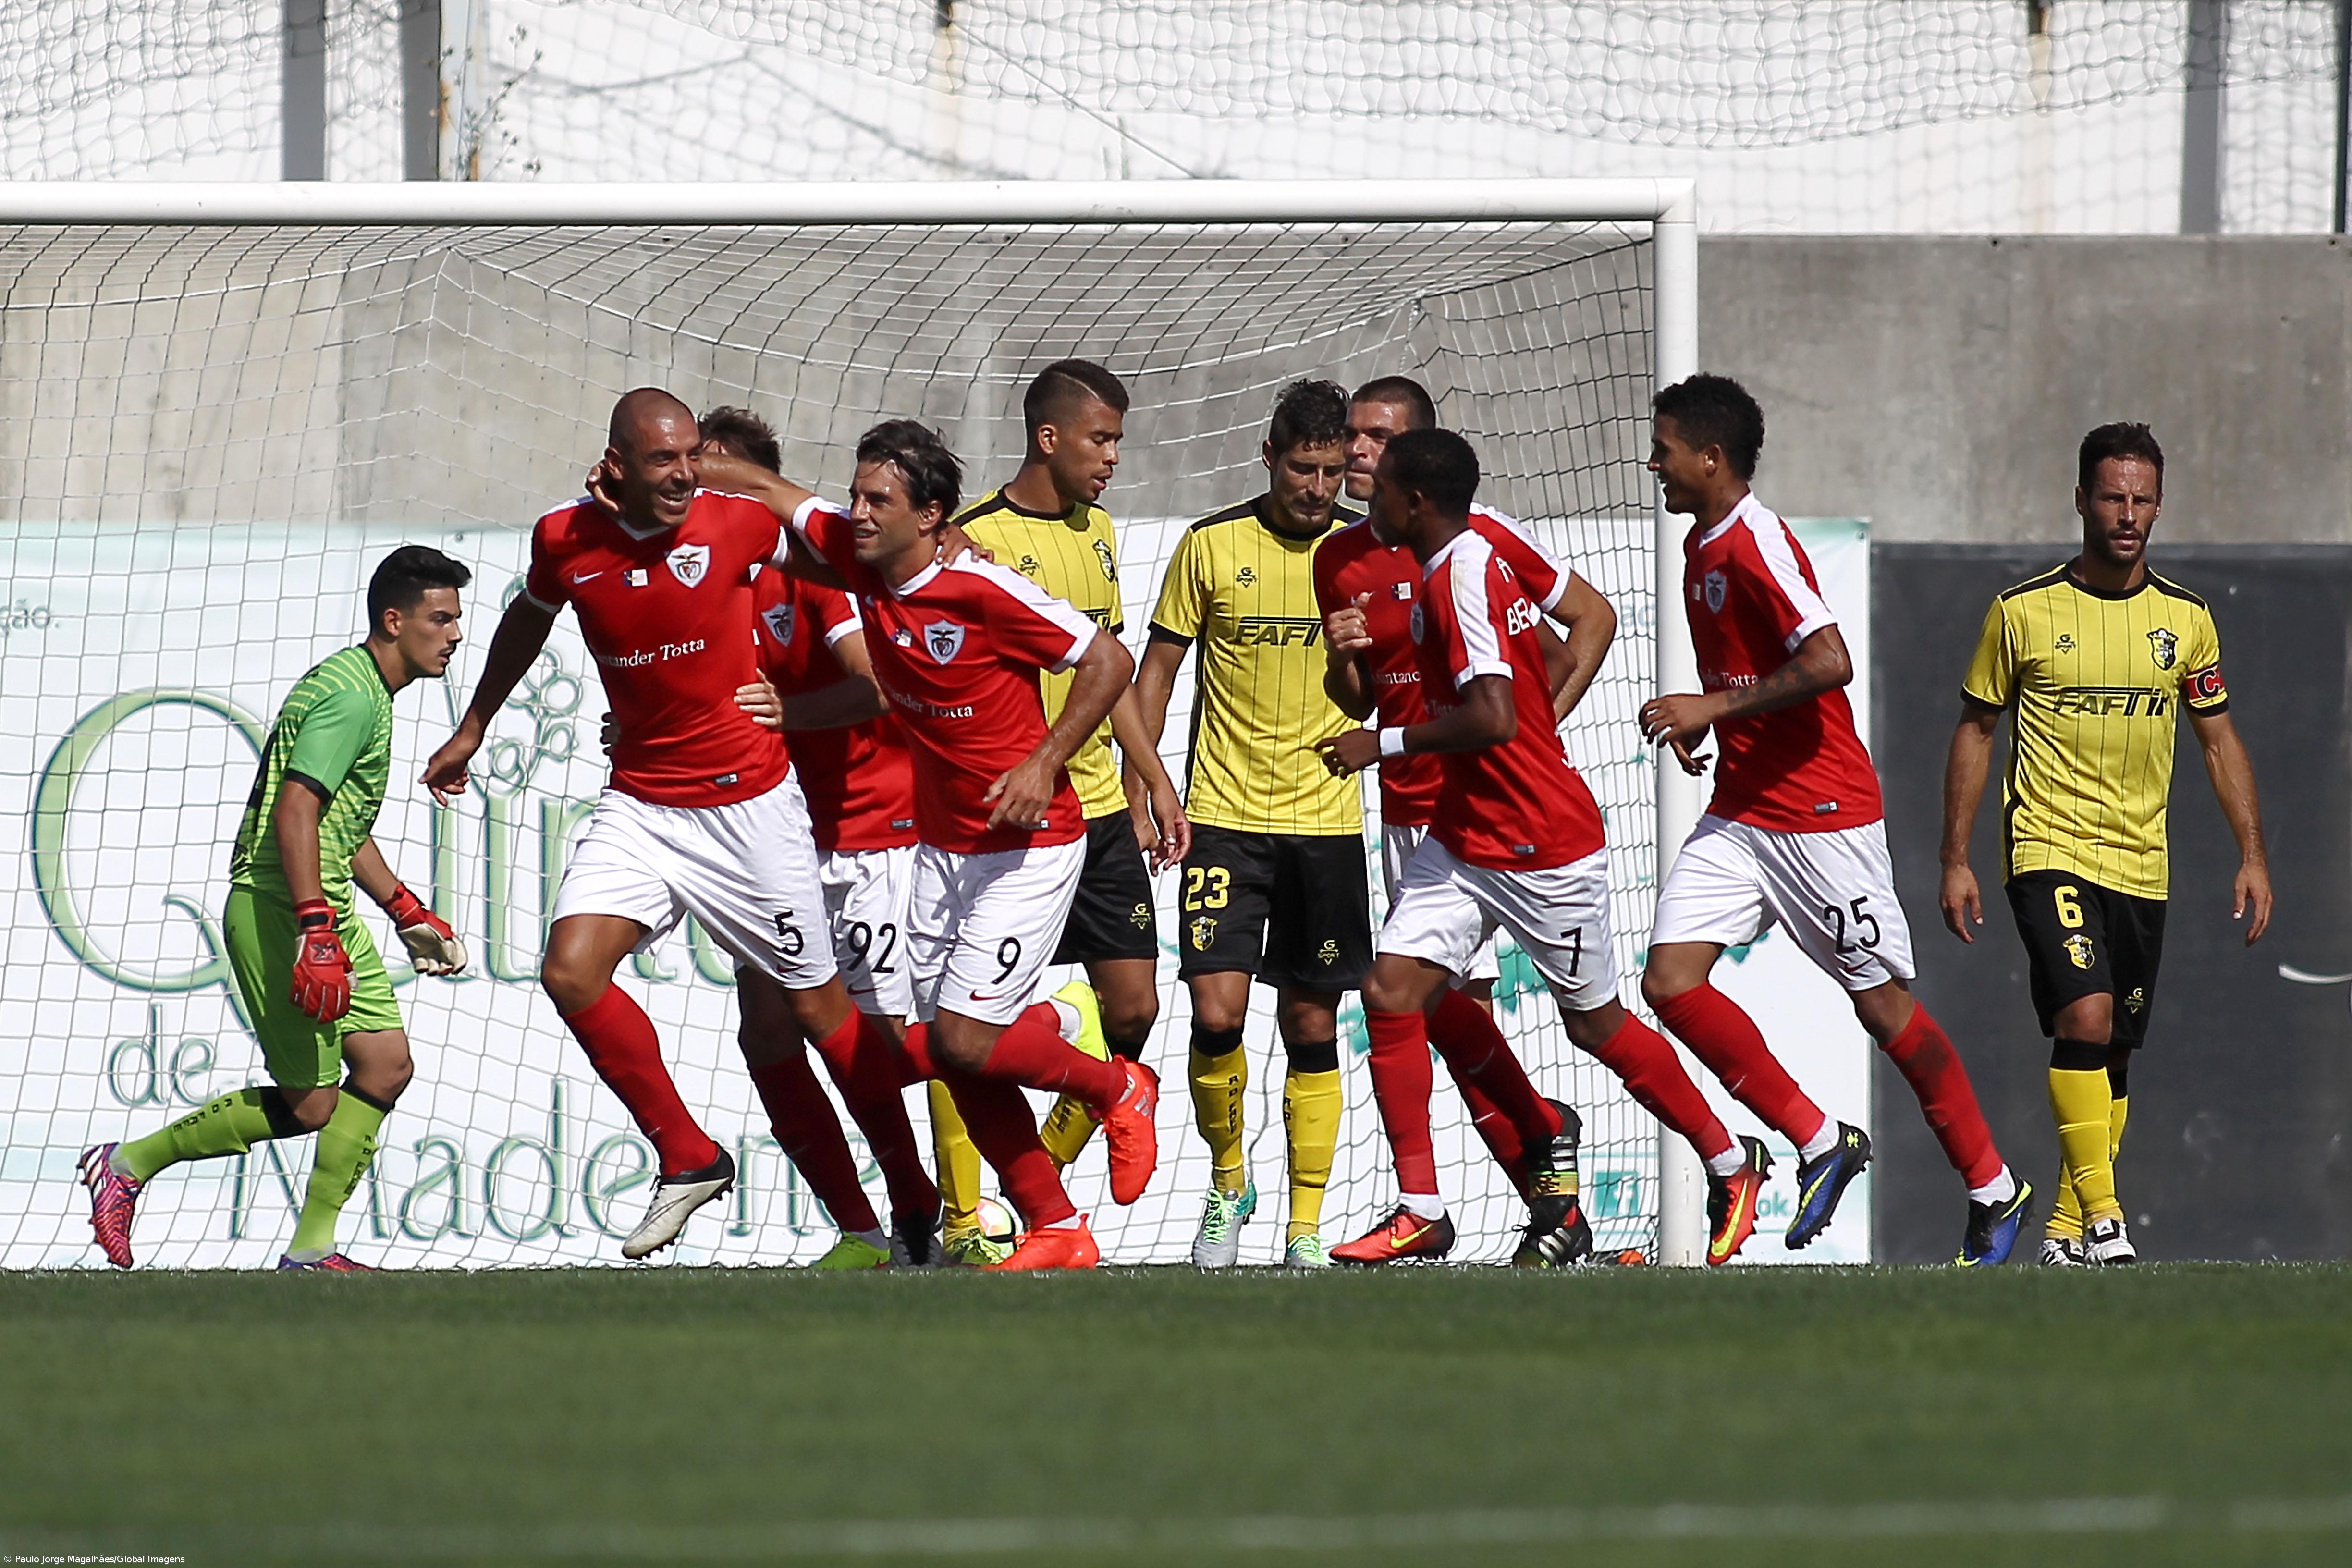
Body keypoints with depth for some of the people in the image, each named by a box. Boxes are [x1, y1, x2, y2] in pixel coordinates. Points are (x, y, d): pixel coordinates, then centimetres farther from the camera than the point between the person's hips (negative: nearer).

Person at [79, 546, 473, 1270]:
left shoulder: (368, 693, 18)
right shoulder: (352, 695, -16)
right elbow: (295, 810, -26)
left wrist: (408, 913, 31)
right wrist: (315, 933, -32)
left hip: (326, 910, 10)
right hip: (278, 910, -10)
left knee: (385, 1066, 2)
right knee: (309, 1103, -6)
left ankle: (312, 1249, 6)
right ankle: (129, 1165, 6)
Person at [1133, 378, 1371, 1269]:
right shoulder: (1212, 546, -2)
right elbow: (1158, 668, 5)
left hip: (1327, 819, 1)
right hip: (1225, 817, -1)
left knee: (1312, 1025, 2)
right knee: (1217, 1012, -12)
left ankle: (1306, 1226, 10)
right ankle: (1228, 1183, 11)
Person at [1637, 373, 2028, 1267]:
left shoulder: (1757, 546, -17)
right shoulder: (1702, 546, 12)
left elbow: (1828, 663, -27)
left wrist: (1714, 707, -23)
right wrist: (1703, 721, 10)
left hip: (1821, 811, -9)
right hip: (1738, 813, 9)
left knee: (1883, 1005, 0)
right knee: (1670, 980, -7)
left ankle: (1994, 1190, 14)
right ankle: (1819, 1143, 4)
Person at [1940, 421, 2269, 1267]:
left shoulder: (2185, 617, 6)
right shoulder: (2023, 612, -3)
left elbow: (2220, 740, 13)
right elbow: (1975, 730, 5)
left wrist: (2252, 856, 5)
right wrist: (1954, 861, 1)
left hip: (2141, 865, 4)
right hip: (2048, 852, -4)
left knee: (2114, 1052, 7)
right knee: (2086, 1018, -22)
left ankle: (2067, 1225, 19)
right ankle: (2101, 1216, -22)